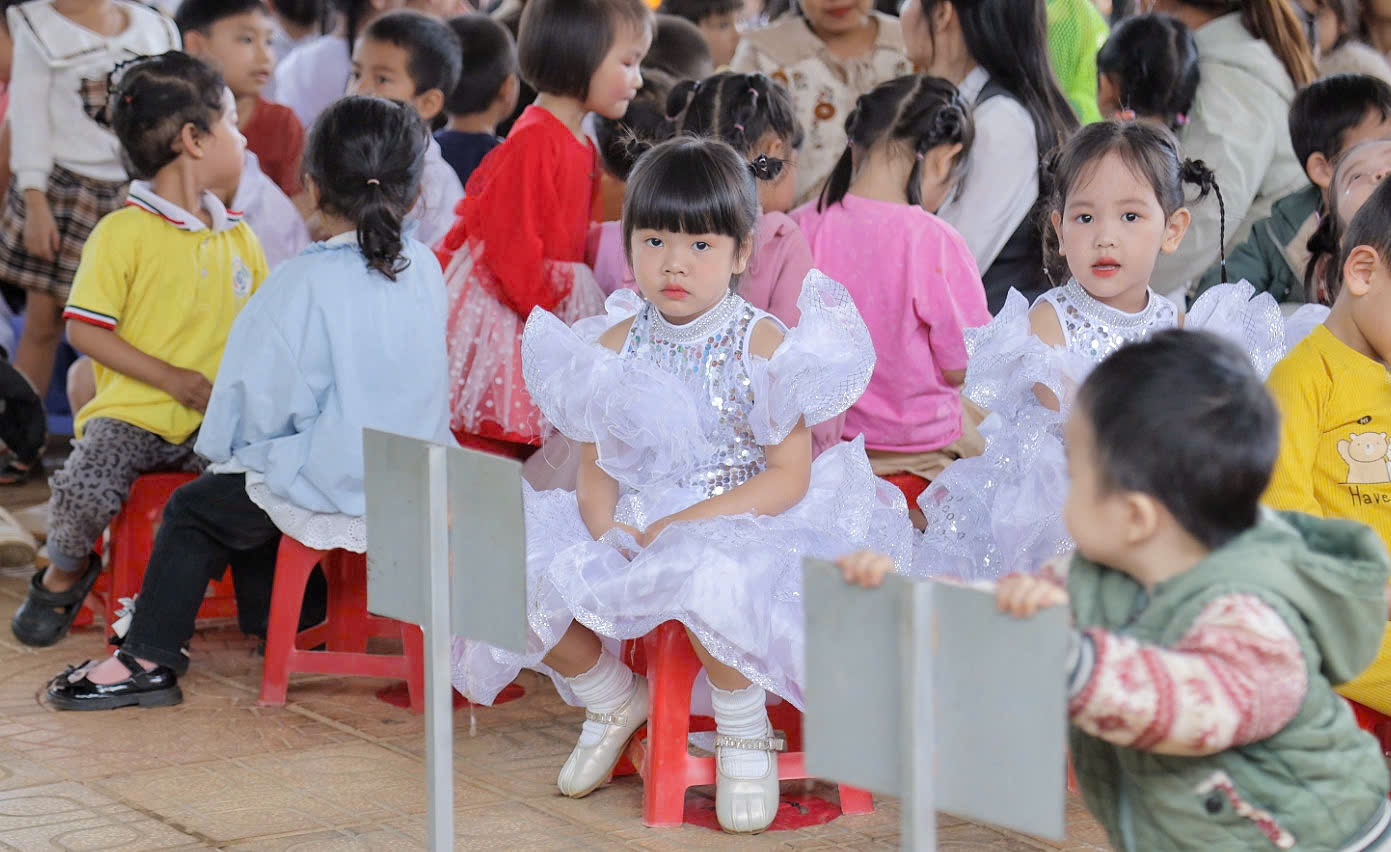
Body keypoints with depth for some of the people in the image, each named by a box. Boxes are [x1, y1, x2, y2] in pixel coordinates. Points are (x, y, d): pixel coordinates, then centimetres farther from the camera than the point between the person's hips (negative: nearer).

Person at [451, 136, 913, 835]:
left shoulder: (763, 344, -8)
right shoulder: (615, 346, 6)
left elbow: (788, 477, -13)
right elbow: (595, 471, 7)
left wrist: (677, 528, -21)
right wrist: (610, 533, -17)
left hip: (738, 523, -5)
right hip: (633, 527, 6)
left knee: (703, 575, -40)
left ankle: (744, 728, -9)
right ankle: (612, 700, 14)